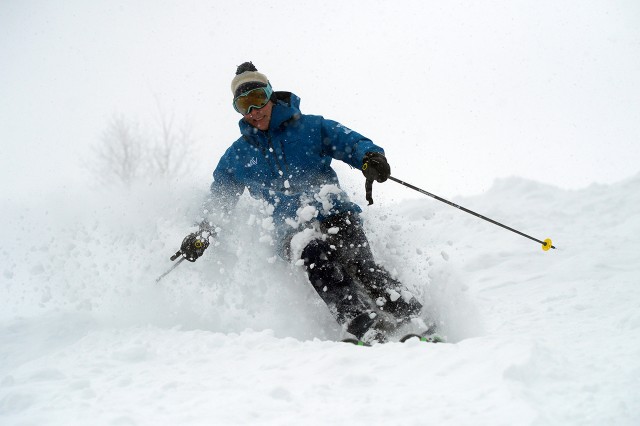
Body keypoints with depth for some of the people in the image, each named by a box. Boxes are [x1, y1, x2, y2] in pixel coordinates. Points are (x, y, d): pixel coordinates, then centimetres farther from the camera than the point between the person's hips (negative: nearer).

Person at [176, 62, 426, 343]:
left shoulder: (310, 127, 14)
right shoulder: (237, 156, 21)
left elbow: (352, 142, 6)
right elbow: (218, 201, 31)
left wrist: (370, 157, -18)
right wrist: (202, 236, 15)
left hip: (336, 213, 1)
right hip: (292, 228, 0)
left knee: (358, 265, -29)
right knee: (316, 256, -35)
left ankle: (414, 321, -27)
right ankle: (369, 331, -46)